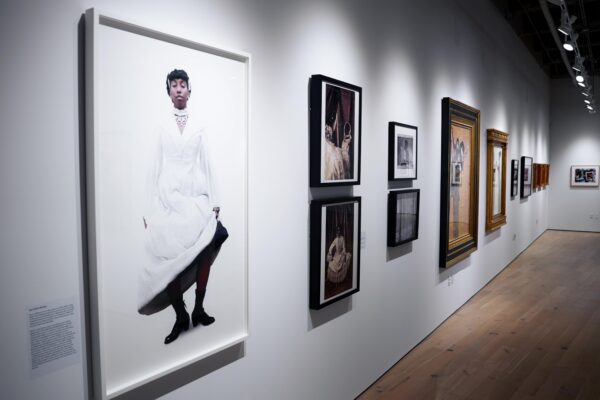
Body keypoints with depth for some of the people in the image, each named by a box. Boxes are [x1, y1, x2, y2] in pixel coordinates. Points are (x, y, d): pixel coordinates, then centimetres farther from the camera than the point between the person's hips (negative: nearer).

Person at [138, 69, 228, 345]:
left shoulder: (198, 125, 11)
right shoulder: (162, 126, 10)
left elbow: (206, 165, 9)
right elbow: (156, 168, 8)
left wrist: (213, 201, 3)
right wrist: (150, 208, 4)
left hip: (196, 197, 1)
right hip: (168, 198, 0)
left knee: (204, 252, -7)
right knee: (169, 258, -6)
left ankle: (199, 309, 11)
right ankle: (180, 316, 7)